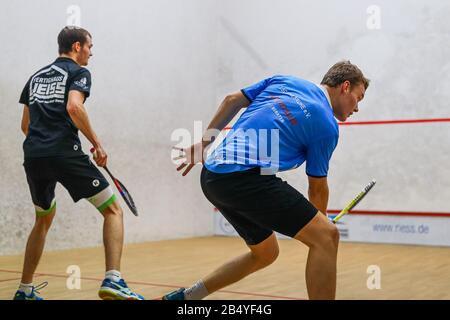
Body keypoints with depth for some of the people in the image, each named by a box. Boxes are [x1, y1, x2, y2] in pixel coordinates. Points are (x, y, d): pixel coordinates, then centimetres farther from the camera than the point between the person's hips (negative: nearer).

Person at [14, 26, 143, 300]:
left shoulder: (36, 77, 25)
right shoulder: (78, 72, 5)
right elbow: (74, 107, -15)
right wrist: (97, 144, -9)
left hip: (33, 156, 7)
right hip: (65, 152, -7)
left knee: (44, 219, 26)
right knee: (112, 209, 0)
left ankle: (25, 290, 26)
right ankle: (113, 280, -17)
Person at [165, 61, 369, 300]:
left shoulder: (283, 81, 18)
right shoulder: (327, 125, 1)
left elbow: (232, 100, 21)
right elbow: (317, 188, 9)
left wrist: (203, 142, 27)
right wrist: (319, 224, 27)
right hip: (245, 176, -9)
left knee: (265, 253, 23)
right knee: (326, 236, -8)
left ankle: (183, 297, 27)